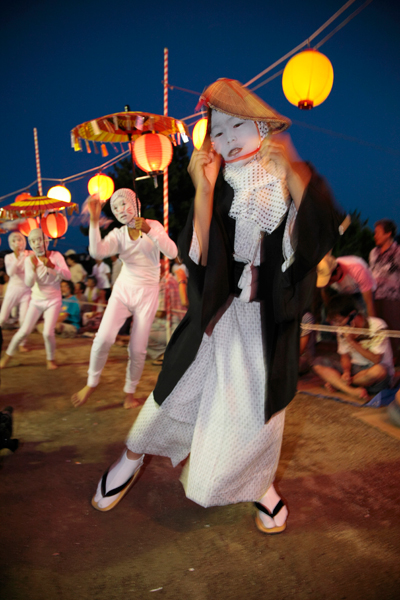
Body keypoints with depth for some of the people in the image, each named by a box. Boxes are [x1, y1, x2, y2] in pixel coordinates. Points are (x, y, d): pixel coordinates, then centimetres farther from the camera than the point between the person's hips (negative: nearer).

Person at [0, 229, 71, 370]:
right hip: (36, 300, 1)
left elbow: (67, 275, -19)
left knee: (48, 333, -13)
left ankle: (50, 359, 13)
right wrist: (33, 267, -30)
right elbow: (29, 284, -15)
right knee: (24, 331, -2)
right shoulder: (29, 260, -8)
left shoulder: (56, 256, -10)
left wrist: (52, 266, -34)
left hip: (53, 300, -1)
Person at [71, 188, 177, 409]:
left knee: (137, 349, -1)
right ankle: (91, 383, 9)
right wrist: (94, 221, -28)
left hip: (147, 293, -1)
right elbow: (97, 251, -20)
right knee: (104, 338, -15)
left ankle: (129, 391, 22)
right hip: (122, 290, 1)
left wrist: (149, 231, -29)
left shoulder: (153, 225, -3)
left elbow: (172, 252, -19)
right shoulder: (118, 235, 0)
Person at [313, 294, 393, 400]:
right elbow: (345, 356, 5)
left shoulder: (377, 326, -15)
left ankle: (337, 383, -15)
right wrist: (346, 372, -16)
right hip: (354, 369, 5)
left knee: (379, 371, -42)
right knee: (319, 363, -13)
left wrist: (352, 342, -21)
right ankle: (353, 391, -31)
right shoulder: (343, 329, 1)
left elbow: (376, 359, -17)